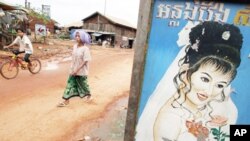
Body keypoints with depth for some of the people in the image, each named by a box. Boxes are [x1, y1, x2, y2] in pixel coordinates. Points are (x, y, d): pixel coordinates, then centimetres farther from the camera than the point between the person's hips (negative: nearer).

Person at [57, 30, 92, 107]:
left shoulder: (85, 48, -17)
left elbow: (85, 61, -19)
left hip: (81, 71, -5)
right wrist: (72, 69, 6)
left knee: (83, 84, 12)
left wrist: (77, 69, -21)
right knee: (70, 83, 6)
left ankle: (89, 95, 38)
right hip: (73, 70, 6)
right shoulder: (75, 46, 3)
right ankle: (66, 100, 16)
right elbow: (73, 58, 10)